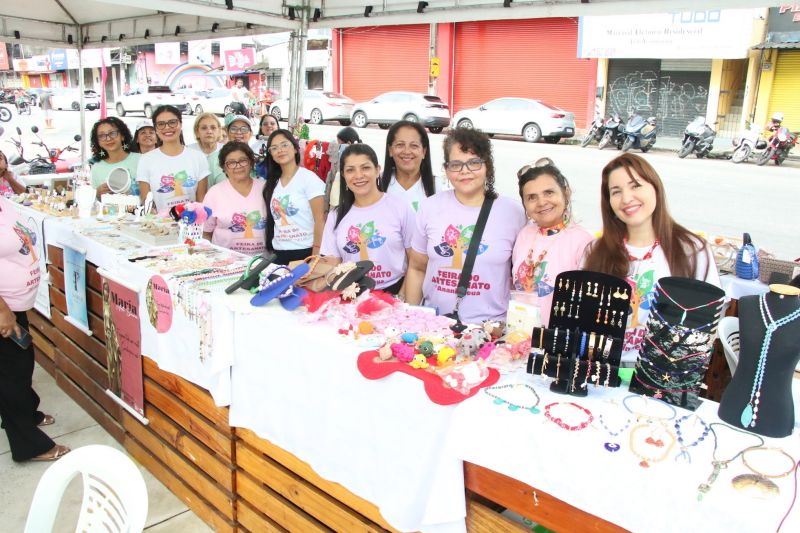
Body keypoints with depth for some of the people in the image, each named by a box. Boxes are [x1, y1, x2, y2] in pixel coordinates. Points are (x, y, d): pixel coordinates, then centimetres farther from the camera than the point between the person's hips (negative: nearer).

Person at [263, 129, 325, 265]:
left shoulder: (308, 178, -6)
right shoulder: (273, 182, 10)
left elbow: (319, 219, -11)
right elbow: (272, 221, 15)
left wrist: (316, 256, -17)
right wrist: (269, 253, 7)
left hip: (305, 251, -5)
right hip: (279, 253, 5)